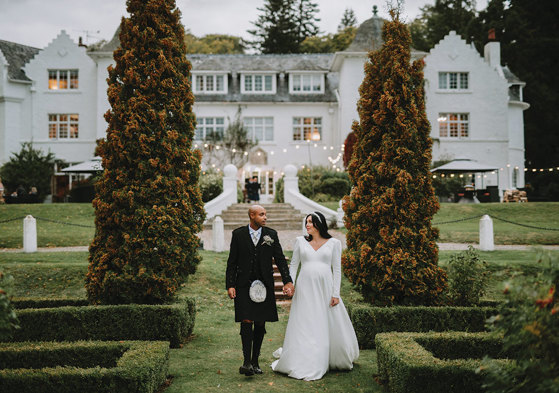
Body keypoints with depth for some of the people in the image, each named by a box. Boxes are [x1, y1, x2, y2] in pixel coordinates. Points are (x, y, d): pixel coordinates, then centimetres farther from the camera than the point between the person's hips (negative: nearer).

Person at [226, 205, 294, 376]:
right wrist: (230, 285, -5)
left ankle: (255, 361, 17)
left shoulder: (271, 234, 4)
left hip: (264, 285, 2)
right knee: (246, 322, -11)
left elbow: (280, 259, 4)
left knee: (260, 324, 7)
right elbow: (232, 262, 2)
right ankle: (247, 362, -10)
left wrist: (287, 281, -7)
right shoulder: (238, 234, 1)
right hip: (244, 285, -2)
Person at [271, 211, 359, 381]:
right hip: (305, 289, 1)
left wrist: (336, 294, -3)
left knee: (332, 326, 5)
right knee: (304, 326, 0)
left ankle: (335, 360, 26)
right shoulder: (301, 241, 8)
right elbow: (293, 264, 12)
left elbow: (337, 269, 3)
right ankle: (305, 365, 7)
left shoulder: (334, 243, 4)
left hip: (325, 288, 0)